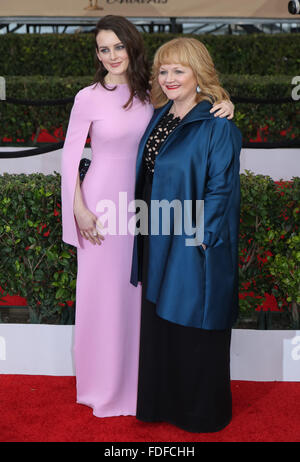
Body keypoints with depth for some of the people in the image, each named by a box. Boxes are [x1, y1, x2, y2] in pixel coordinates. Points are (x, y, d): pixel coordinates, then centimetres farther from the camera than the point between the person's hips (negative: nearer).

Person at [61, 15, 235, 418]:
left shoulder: (150, 93, 2)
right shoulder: (89, 98, -8)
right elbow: (70, 156, -5)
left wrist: (222, 104, -14)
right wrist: (80, 210, -10)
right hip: (102, 201, -3)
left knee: (137, 289, 13)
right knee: (103, 290, 7)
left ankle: (135, 378, 32)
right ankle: (103, 381, 28)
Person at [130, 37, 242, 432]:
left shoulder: (217, 126, -16)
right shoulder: (160, 117, 8)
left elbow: (221, 189, -17)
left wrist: (201, 238, -19)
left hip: (195, 247, -8)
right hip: (158, 241, 8)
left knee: (193, 326, 7)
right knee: (158, 322, 18)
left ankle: (201, 411, 29)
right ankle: (163, 402, 39)